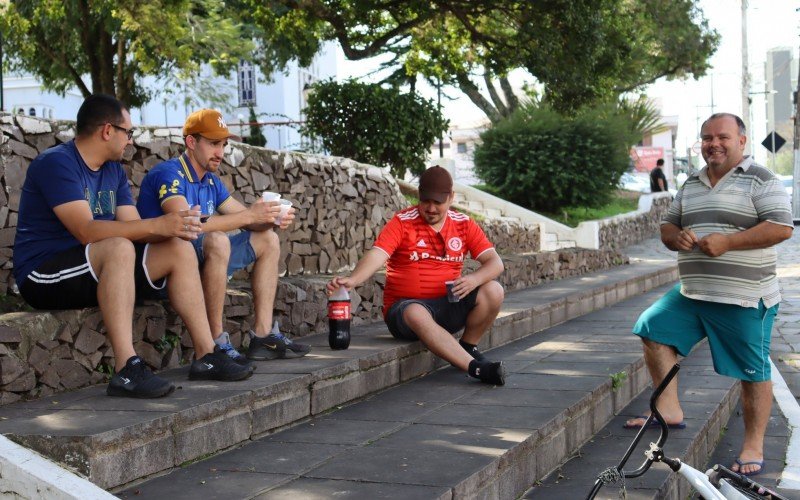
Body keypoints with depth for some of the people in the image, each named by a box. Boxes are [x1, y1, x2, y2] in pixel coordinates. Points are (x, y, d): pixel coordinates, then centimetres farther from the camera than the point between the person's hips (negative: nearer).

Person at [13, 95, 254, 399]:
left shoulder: (114, 171, 13)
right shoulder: (56, 163, -15)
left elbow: (133, 227, 3)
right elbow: (86, 231, -28)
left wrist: (175, 228, -18)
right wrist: (157, 226, -33)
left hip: (100, 268, 9)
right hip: (44, 275, -9)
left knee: (179, 249, -3)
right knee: (119, 248, -36)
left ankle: (206, 356, -5)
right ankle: (126, 371, -42)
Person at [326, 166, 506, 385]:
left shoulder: (464, 224, 5)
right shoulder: (402, 222, -5)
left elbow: (495, 262, 0)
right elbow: (377, 254, -21)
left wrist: (474, 279, -23)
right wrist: (352, 279, -41)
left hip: (448, 306, 4)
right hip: (405, 306, -3)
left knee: (493, 291, -20)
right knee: (417, 314, -40)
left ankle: (468, 347, -1)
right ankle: (475, 367, -43)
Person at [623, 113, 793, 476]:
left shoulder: (760, 180, -7)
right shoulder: (692, 185, 14)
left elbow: (782, 228, -17)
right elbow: (667, 225, 21)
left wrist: (727, 242, -22)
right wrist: (676, 237, -5)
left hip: (744, 300, -7)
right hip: (691, 295, 7)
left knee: (753, 371, 0)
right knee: (653, 327, 1)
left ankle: (753, 447, 12)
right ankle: (669, 409, 10)